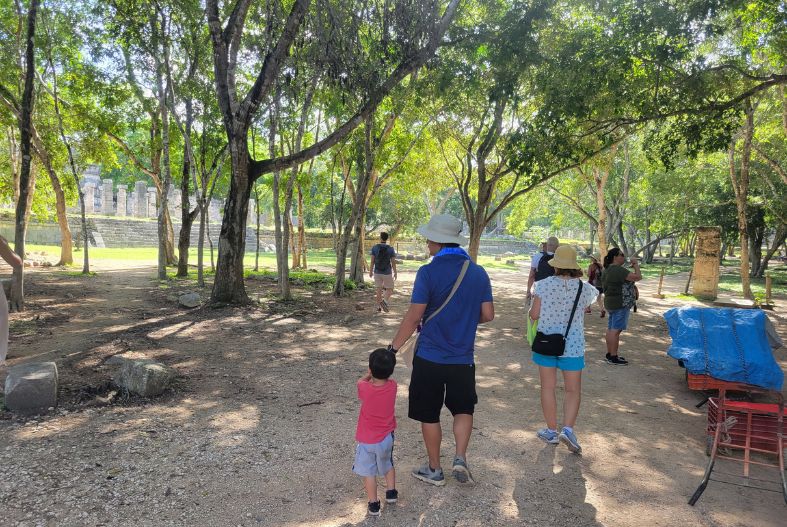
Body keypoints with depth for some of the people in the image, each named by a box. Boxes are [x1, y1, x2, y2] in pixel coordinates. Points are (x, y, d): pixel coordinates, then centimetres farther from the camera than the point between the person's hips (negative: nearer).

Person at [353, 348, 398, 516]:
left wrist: (369, 375, 17)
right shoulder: (392, 386, -16)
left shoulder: (365, 389, -22)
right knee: (388, 465, 28)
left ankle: (374, 504, 15)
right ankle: (391, 493, 37)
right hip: (387, 437, 4)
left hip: (367, 440, -3)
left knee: (368, 472, 11)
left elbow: (360, 381, 3)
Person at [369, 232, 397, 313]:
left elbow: (372, 261, -3)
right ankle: (384, 301, -17)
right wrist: (395, 273, 3)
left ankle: (379, 307, 12)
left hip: (377, 272, 2)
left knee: (379, 290, 11)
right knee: (390, 290, 9)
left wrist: (370, 271, 7)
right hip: (387, 273, -2)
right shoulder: (391, 249, -8)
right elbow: (393, 262, -7)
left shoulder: (375, 248, -4)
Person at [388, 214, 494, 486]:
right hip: (463, 359, 3)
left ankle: (434, 470, 26)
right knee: (463, 409, 23)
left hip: (430, 357, -3)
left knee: (429, 415, 13)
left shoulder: (429, 272, -14)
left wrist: (393, 347, -6)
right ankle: (460, 458, 9)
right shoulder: (478, 272, -1)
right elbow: (488, 314, 1)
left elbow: (414, 316, -16)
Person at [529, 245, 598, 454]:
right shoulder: (584, 289, -8)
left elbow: (534, 314, -10)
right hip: (572, 345, 0)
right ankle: (568, 429, -4)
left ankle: (552, 431, 21)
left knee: (548, 387, 12)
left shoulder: (544, 285, -12)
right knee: (573, 390, 12)